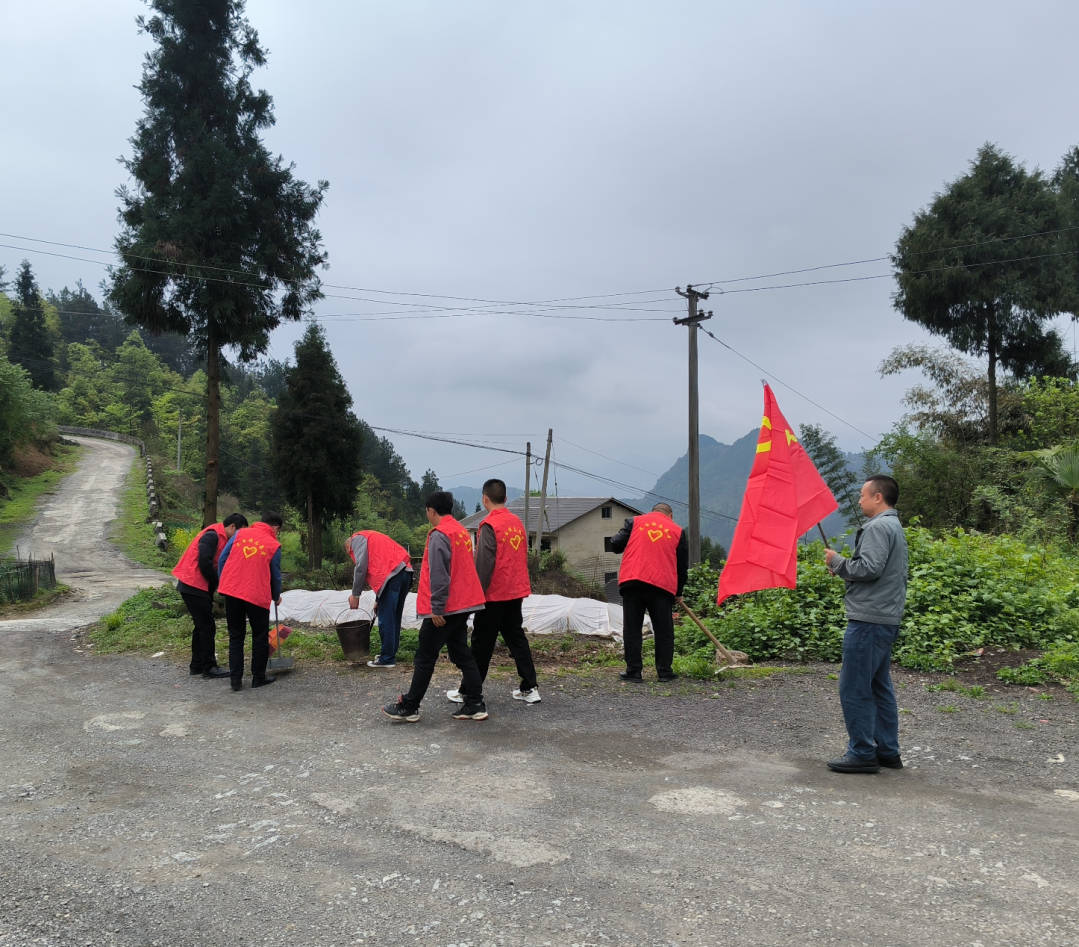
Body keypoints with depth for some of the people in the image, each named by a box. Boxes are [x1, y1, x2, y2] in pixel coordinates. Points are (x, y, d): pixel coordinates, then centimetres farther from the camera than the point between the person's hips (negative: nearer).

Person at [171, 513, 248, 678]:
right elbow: (204, 564, -23)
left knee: (202, 626, 16)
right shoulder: (212, 536, -15)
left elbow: (219, 564, 18)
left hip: (192, 587, 10)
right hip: (194, 587, -10)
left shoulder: (221, 539, 17)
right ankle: (209, 667, 2)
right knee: (207, 627, -5)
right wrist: (217, 583, -10)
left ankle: (197, 665, 25)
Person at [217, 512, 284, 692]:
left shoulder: (240, 533, 7)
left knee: (235, 636, 13)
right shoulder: (274, 545, 0)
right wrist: (277, 597, 24)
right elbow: (275, 575, 8)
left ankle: (236, 679, 10)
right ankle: (258, 678, 18)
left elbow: (222, 560, 8)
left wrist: (223, 583, 19)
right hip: (258, 595, -3)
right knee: (260, 637, 12)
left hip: (230, 591, 3)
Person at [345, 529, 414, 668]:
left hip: (393, 574, -9)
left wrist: (355, 595, 2)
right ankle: (390, 654, 26)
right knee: (394, 618, 17)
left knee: (386, 620, -2)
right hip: (405, 572, 9)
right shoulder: (373, 538, 35)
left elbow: (361, 568, -5)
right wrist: (378, 600, 34)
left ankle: (387, 659, 2)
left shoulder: (357, 538, 9)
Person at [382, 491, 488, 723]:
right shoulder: (462, 531, 13)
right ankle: (475, 704, 13)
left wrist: (437, 608, -19)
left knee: (424, 658, 1)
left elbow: (438, 575, -21)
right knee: (461, 654, 13)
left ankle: (409, 707, 10)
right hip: (464, 604, 9)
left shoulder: (439, 535, -15)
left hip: (444, 609, -9)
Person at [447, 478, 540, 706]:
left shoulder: (489, 525, -15)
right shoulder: (517, 522, 9)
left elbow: (484, 563, -19)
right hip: (516, 592, 7)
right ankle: (529, 688, 14)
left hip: (494, 595, -7)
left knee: (482, 644, 2)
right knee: (516, 637, 14)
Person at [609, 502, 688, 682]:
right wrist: (678, 593, 28)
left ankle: (633, 670, 7)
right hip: (663, 585, 0)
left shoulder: (634, 521, 13)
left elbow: (615, 545, 5)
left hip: (631, 581, 0)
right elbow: (683, 566, 17)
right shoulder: (677, 531, 16)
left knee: (632, 628, 6)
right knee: (663, 630, 10)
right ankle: (665, 671, 11)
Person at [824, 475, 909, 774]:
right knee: (879, 686, 16)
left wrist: (837, 562, -9)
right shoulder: (895, 527, 20)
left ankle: (862, 753, 0)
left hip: (869, 620, -11)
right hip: (887, 619, 11)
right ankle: (887, 751, 22)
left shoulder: (878, 527, -14)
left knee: (854, 688, -5)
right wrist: (844, 569, 13)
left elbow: (869, 568, -24)